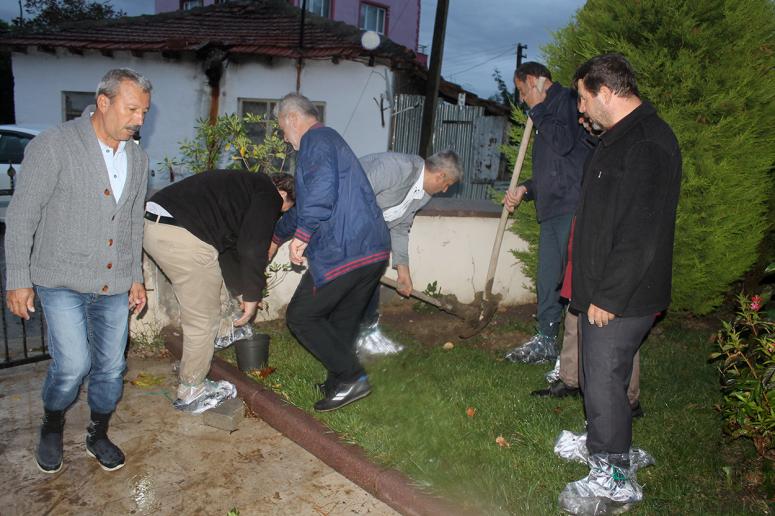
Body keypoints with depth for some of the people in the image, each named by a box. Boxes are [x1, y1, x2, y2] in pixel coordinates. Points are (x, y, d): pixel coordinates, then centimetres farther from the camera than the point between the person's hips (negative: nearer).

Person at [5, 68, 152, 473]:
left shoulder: (137, 158, 7)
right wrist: (18, 281, -8)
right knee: (73, 364, -10)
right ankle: (52, 426, 21)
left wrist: (137, 277, 14)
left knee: (111, 366, 9)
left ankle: (98, 435, 32)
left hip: (114, 284, 5)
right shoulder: (53, 146, -10)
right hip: (62, 282, -5)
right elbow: (21, 217, -7)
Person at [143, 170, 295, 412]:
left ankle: (190, 369, 39)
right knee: (204, 318, 4)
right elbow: (254, 249, -7)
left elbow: (228, 246, 35)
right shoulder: (269, 195, 2)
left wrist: (241, 291, 39)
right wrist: (252, 295, 5)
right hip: (182, 236, -10)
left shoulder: (246, 185, 30)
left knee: (197, 312, 25)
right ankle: (191, 392, 17)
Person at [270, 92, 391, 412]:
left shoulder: (315, 140, -4)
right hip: (374, 250, 10)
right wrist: (276, 237, 43)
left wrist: (301, 236, -18)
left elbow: (321, 192, -26)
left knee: (301, 316, 3)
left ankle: (351, 378, 3)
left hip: (343, 252, -10)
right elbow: (305, 207, 37)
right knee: (342, 321, 19)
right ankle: (340, 383, 29)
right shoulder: (330, 140, 28)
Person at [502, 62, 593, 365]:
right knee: (547, 280, 14)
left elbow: (564, 143, -21)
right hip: (552, 210, 10)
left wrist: (538, 110, -8)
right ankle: (545, 342, 27)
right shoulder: (547, 113, 25)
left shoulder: (567, 98, -4)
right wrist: (525, 190, 15)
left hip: (573, 207, -10)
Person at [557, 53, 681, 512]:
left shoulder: (648, 144, -20)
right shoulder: (622, 137, 14)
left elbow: (641, 234, -25)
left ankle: (615, 479, 16)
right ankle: (604, 446, 38)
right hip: (604, 290, 10)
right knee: (601, 375, 20)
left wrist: (608, 297, -22)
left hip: (622, 298, -10)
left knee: (605, 380, -1)